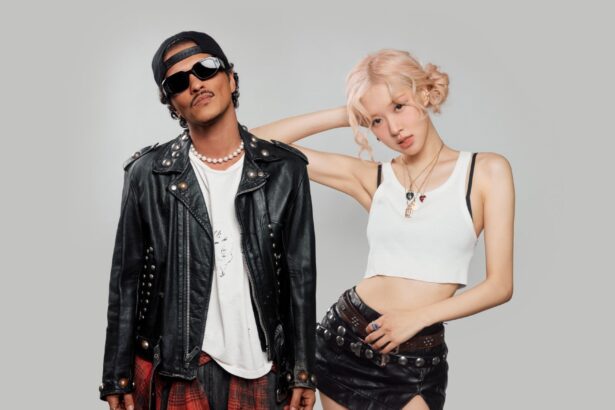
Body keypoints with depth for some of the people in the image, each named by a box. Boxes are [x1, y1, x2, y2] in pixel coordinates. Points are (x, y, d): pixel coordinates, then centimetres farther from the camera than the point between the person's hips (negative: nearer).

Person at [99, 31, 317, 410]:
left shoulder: (284, 169, -1)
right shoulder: (149, 175, -2)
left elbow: (300, 277, 1)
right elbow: (127, 281, 1)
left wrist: (302, 372, 0)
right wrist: (117, 376, -1)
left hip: (259, 368, 1)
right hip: (172, 370, -1)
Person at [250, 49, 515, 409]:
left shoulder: (486, 171, -3)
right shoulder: (372, 177, 2)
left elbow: (500, 285, -6)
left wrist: (419, 316, -13)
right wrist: (342, 116, -2)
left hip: (418, 360, -2)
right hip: (345, 341, 3)